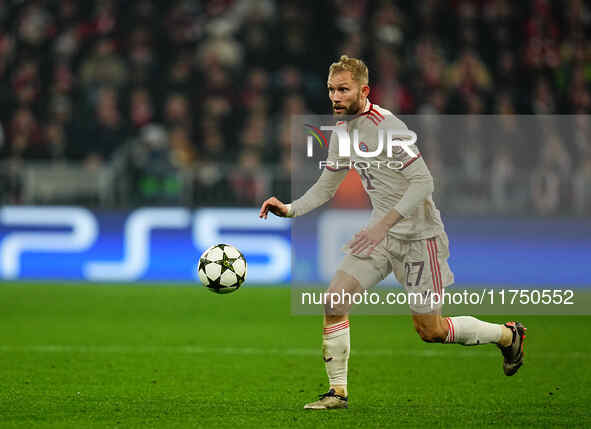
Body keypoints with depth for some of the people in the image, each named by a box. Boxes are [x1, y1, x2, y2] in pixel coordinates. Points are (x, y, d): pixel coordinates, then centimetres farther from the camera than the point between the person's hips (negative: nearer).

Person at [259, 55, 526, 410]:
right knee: (335, 298, -9)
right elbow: (327, 187, 16)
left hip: (419, 234, -7)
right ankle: (338, 392, 2)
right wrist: (289, 210, 1)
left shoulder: (387, 126, -21)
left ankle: (508, 335, 26)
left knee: (430, 330, 1)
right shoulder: (342, 131, 5)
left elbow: (423, 183, -23)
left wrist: (385, 222, -30)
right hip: (383, 232, 7)